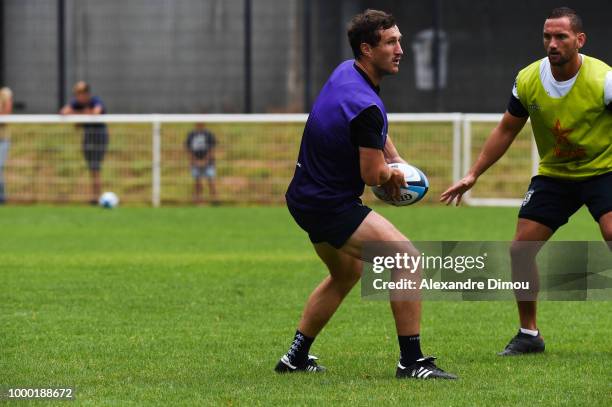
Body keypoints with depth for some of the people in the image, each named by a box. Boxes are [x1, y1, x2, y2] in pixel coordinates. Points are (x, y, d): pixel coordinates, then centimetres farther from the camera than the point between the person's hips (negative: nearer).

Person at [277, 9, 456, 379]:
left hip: (306, 197, 11)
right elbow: (372, 175, -20)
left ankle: (296, 356, 34)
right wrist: (393, 174, 2)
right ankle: (412, 361, -15)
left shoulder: (345, 72, 3)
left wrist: (396, 161, 11)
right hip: (331, 207, -11)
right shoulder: (366, 107, -28)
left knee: (347, 273, 30)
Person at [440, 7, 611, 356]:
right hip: (553, 174, 4)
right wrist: (473, 175, 5)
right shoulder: (528, 80, -9)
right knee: (521, 249, -3)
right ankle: (529, 334, 15)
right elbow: (506, 130, 6)